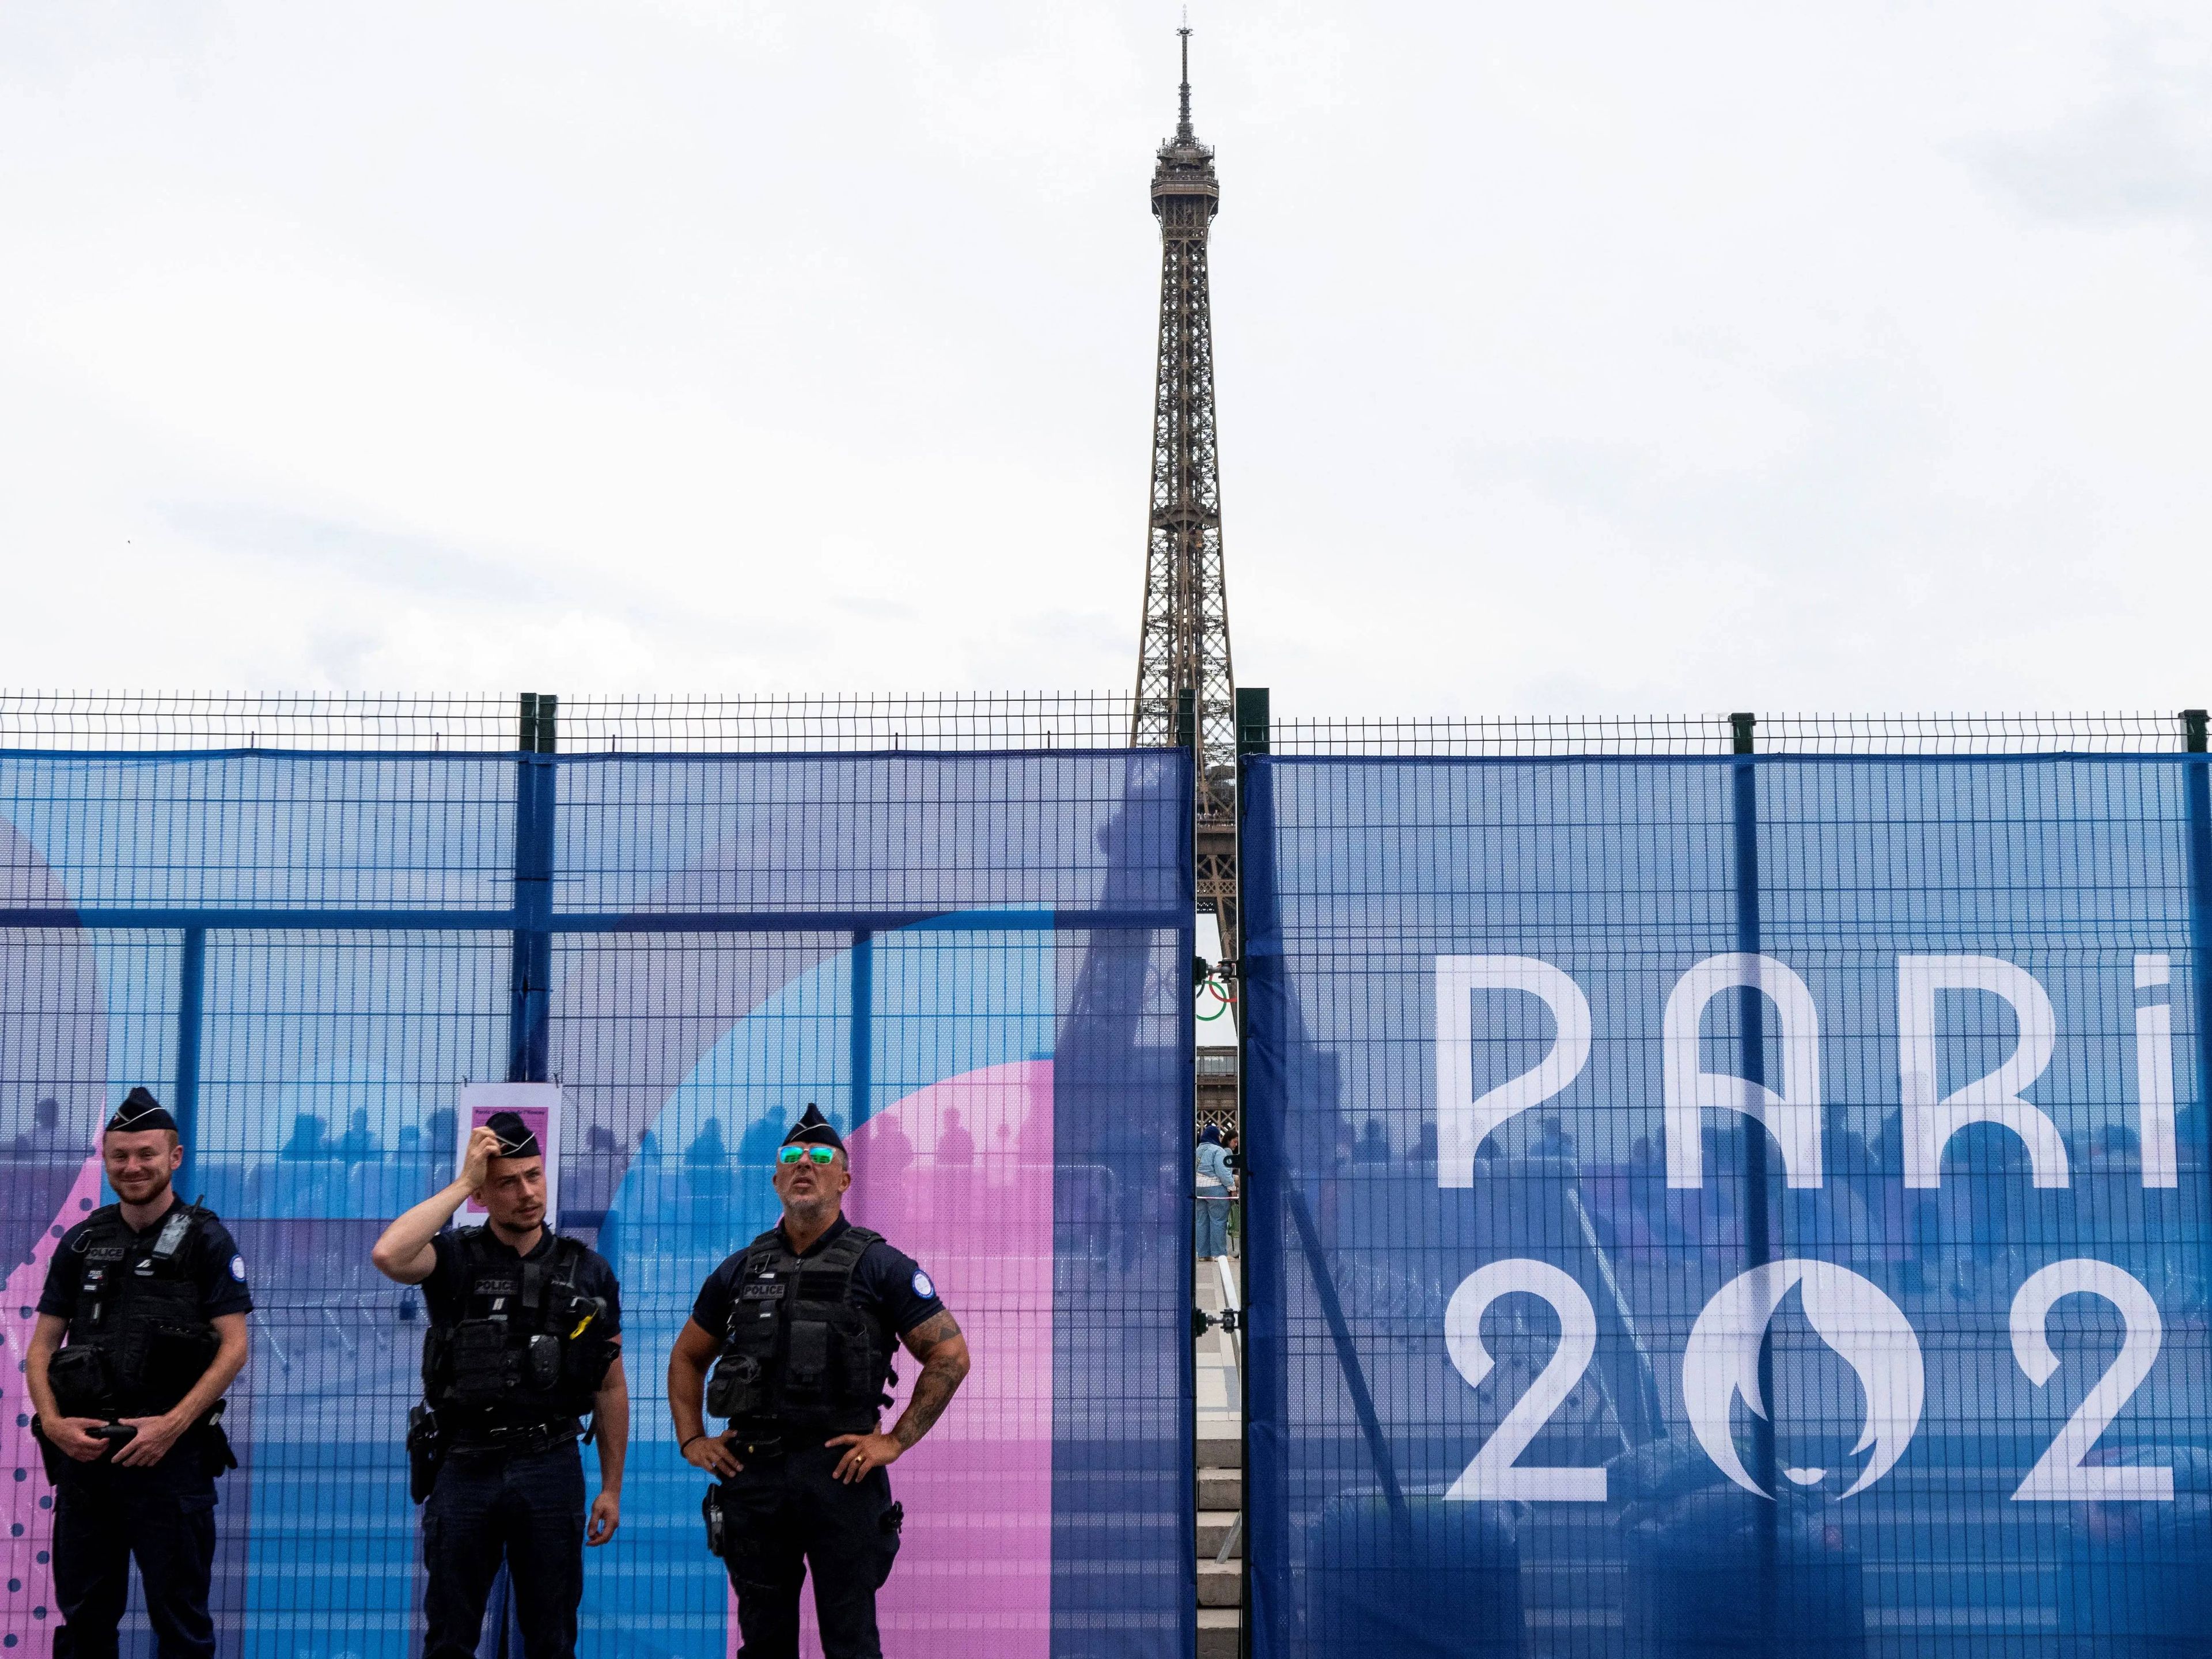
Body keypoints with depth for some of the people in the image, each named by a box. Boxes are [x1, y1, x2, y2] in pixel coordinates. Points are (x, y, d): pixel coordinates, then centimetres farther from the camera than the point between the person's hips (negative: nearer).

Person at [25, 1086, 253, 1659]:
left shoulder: (205, 1240, 0)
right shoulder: (82, 1242, 11)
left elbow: (234, 1347, -7)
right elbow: (41, 1347, 11)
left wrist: (171, 1425, -16)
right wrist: (53, 1422, -6)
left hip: (169, 1455, -4)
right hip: (84, 1454, 4)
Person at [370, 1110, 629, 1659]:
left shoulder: (588, 1272, 4)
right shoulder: (454, 1258, 0)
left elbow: (610, 1387, 8)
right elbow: (388, 1256, -24)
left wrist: (612, 1487, 5)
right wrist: (460, 1183, -16)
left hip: (550, 1469, 1)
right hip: (464, 1468, -1)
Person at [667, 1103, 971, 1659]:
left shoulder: (879, 1266, -1)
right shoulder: (740, 1270, 11)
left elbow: (950, 1354, -2)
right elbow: (687, 1357, 22)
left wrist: (897, 1440, -7)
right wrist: (691, 1439, 9)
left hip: (841, 1472, -4)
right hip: (752, 1474, 4)